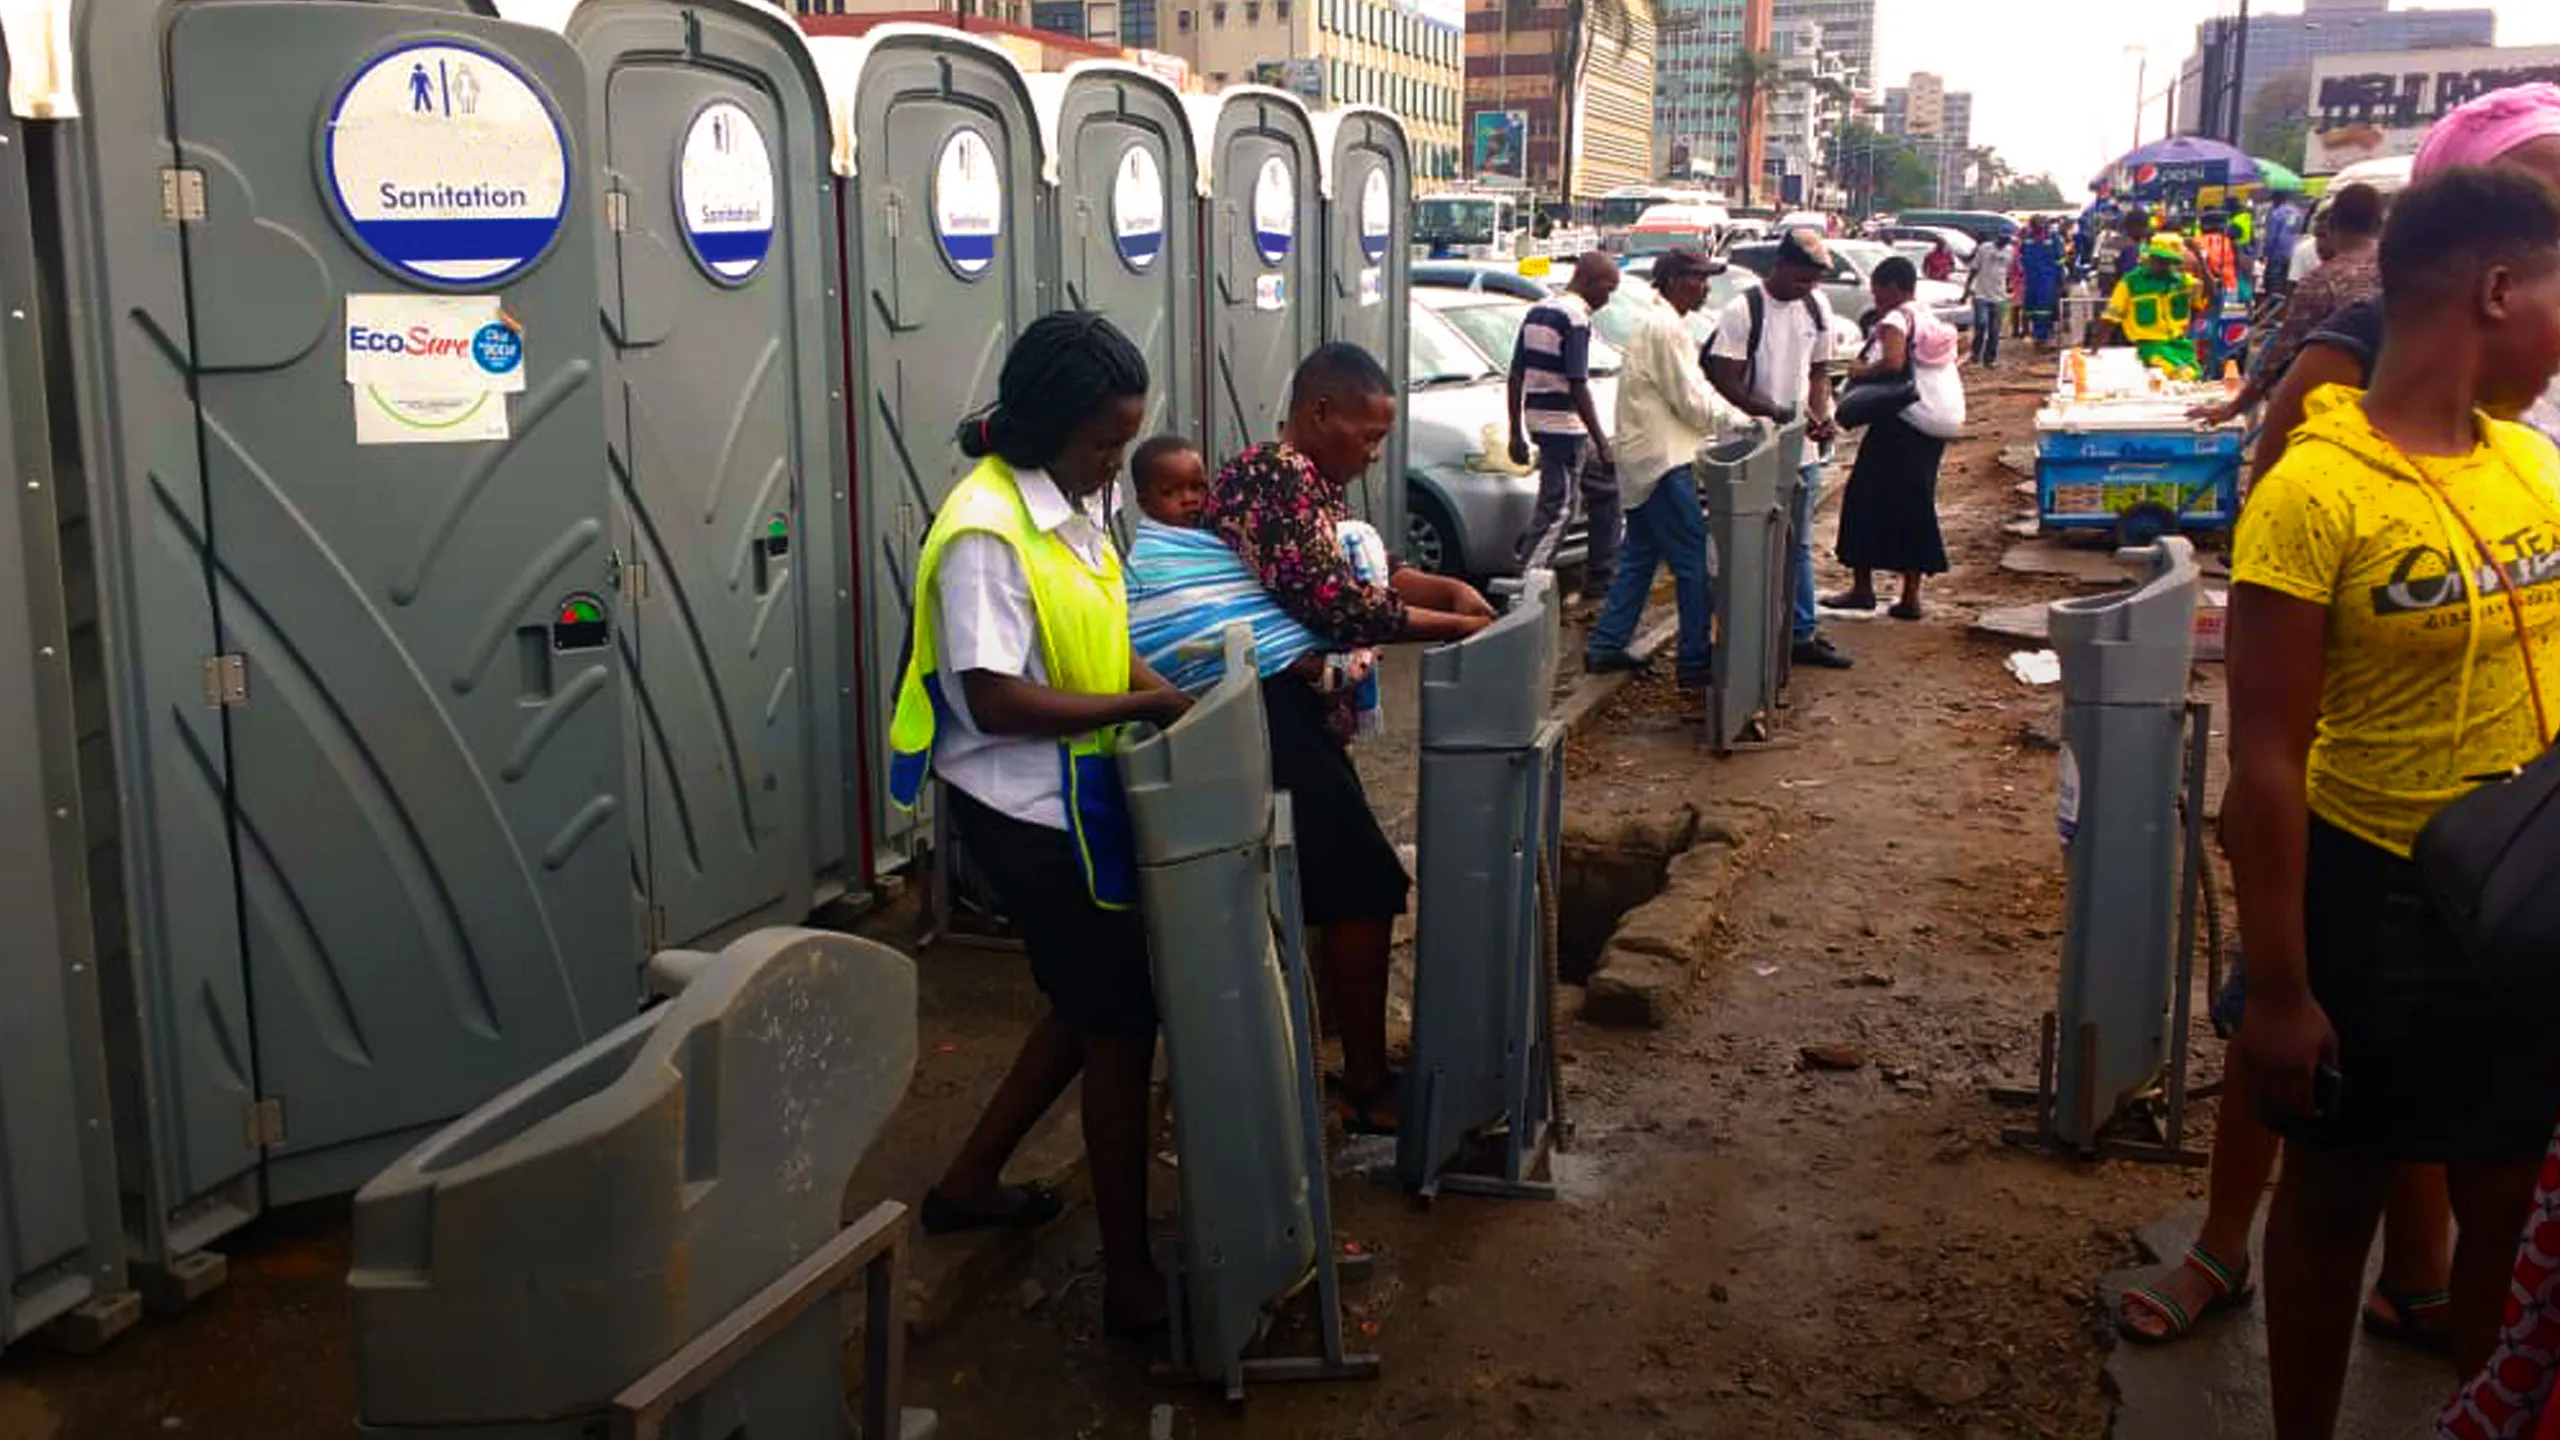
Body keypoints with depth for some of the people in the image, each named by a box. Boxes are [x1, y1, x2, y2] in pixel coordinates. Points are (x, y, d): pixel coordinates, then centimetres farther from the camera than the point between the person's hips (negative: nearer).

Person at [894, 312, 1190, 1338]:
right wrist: (1140, 706, -21)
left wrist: (1163, 692, 1)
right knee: (1120, 1022, -1)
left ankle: (970, 1182, 37)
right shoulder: (986, 530, -22)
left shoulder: (1074, 504, 6)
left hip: (1077, 797, 9)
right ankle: (1130, 1280, 11)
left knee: (1088, 1007, 20)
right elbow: (997, 697, -26)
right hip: (1024, 810, -9)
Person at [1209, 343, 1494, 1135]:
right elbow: (1337, 605, -25)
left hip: (1296, 717, 10)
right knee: (1366, 887, -5)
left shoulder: (1306, 479, 15)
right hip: (1276, 718, -10)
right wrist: (1454, 627, -16)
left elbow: (1363, 570, 20)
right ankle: (1368, 1088, 4)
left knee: (1345, 889, 15)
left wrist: (1450, 588, 4)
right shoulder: (1280, 477, -18)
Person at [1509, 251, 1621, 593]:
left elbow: (1516, 375, 14)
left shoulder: (1537, 311, 13)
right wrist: (1602, 440, -16)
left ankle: (1599, 577, 23)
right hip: (1565, 424, -9)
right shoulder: (1575, 317, -14)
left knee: (1605, 487, 20)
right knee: (1556, 508, -6)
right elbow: (1577, 386, -20)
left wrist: (1517, 433, 17)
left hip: (1538, 420, 9)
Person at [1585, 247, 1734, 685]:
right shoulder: (1666, 328, -15)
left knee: (1640, 555, 16)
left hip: (1644, 459, 11)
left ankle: (1605, 646, 20)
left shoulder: (1656, 322, 18)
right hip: (1663, 459, -11)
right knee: (1694, 561, -6)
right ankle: (1696, 660, -2)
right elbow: (1692, 403, -16)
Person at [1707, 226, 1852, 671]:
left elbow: (1819, 370, 15)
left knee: (1798, 545, 13)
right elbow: (1725, 380, -15)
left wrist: (1820, 416, -4)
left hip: (1803, 449, 6)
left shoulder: (1817, 308, 7)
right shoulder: (1743, 310, -12)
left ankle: (1802, 634, 20)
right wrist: (1780, 416, -22)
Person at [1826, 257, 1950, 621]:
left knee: (1866, 501, 4)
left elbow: (1893, 363, -28)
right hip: (1929, 428, 8)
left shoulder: (1894, 320, -11)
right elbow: (1947, 362, 15)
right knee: (1914, 507, 11)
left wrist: (1861, 371, -11)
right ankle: (1910, 597, 12)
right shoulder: (1929, 320, 14)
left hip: (1896, 426, -8)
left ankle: (1862, 587, 9)